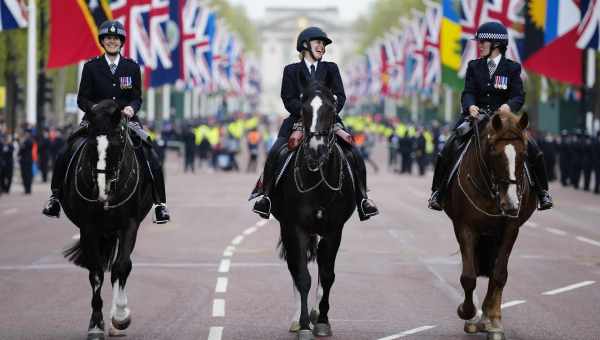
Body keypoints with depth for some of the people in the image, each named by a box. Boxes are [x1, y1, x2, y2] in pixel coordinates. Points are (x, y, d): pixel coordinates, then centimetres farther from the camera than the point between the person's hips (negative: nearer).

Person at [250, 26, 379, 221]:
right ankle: (265, 195, -13)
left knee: (354, 156, -15)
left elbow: (340, 96, 4)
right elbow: (289, 100, -1)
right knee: (274, 154, -23)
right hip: (299, 121, -1)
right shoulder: (291, 70, 10)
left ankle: (362, 199, -7)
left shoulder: (331, 69, 14)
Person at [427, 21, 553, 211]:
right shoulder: (474, 66, 7)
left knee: (533, 151, -16)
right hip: (476, 117, 1)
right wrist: (470, 106, -27)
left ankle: (542, 192, 2)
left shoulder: (512, 68, 2)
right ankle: (438, 192, -3)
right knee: (448, 150, -18)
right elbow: (468, 92, -4)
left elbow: (519, 96, -7)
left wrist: (509, 106, -30)